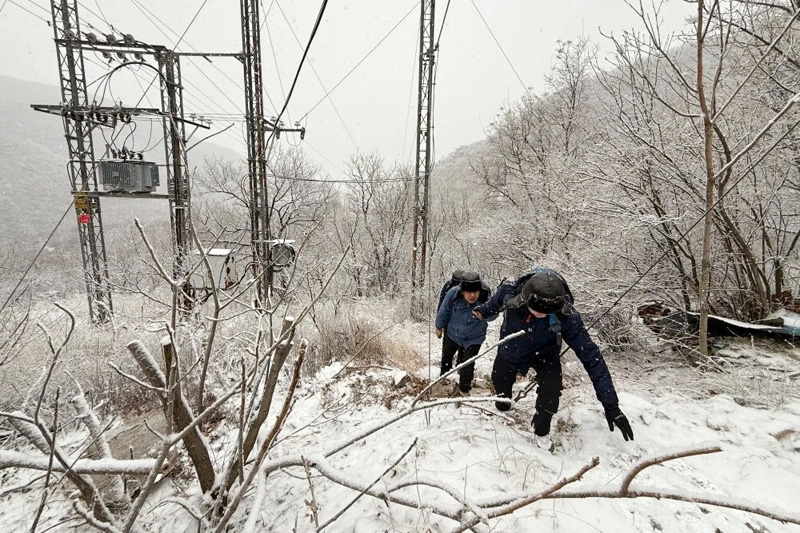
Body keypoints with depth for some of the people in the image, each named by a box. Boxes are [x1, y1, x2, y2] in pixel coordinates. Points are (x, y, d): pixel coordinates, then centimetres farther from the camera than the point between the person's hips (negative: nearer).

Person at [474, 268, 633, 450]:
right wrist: (483, 311, 9)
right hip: (510, 350, 2)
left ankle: (541, 431, 11)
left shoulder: (565, 316, -39)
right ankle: (503, 401, 61)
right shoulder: (510, 292, -36)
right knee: (500, 381, 20)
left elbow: (590, 354, -32)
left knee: (551, 390, -23)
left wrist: (610, 405, -30)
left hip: (544, 353, -1)